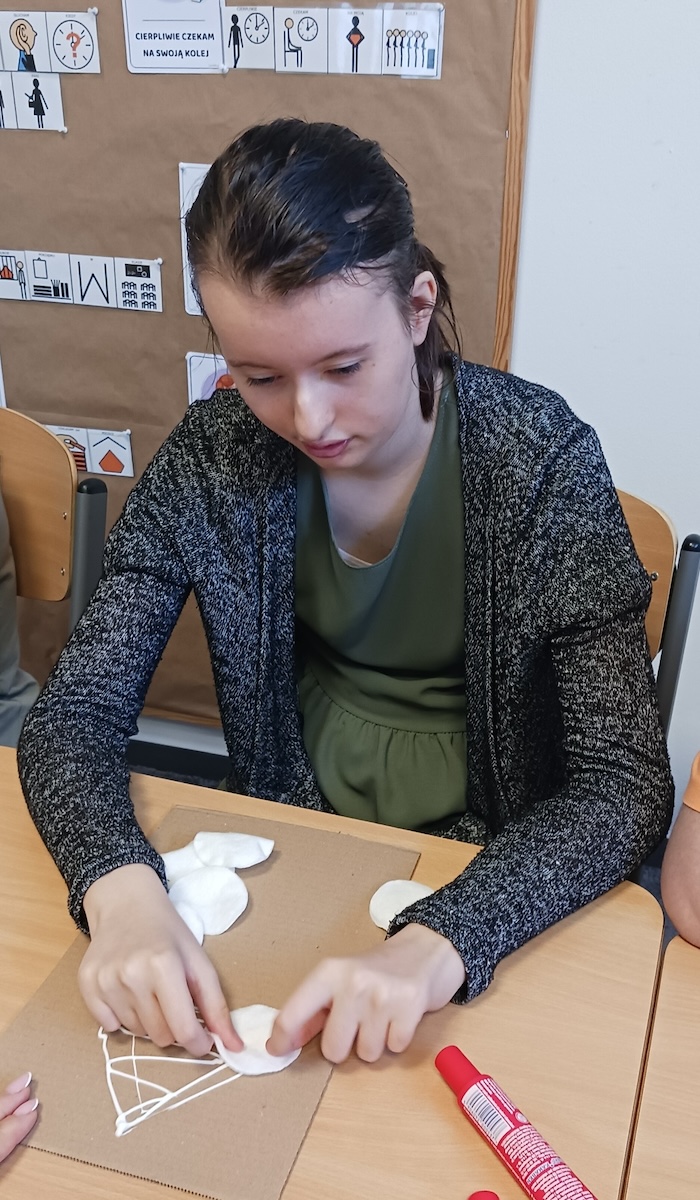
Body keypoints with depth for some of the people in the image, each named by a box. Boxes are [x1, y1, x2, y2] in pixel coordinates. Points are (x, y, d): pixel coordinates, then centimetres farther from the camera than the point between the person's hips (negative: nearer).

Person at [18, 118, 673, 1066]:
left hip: (493, 879, -1)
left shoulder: (539, 459, -18)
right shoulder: (214, 457, -11)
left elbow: (625, 783, -19)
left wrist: (439, 944, -35)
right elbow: (74, 711, -10)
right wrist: (122, 892, -30)